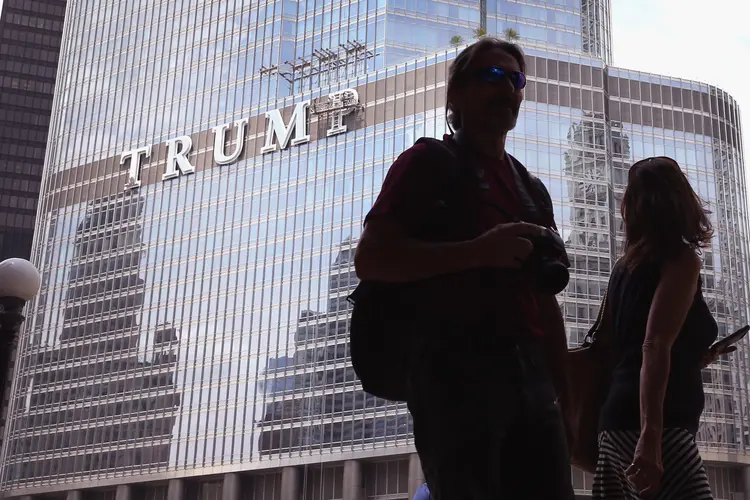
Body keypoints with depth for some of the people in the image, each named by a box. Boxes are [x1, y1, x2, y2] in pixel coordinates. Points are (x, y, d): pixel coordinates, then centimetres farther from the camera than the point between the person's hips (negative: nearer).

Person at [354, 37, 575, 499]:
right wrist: (479, 252, -19)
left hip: (531, 374, 6)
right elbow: (371, 258, -11)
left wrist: (567, 399, 16)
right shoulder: (428, 163, 3)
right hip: (456, 369, -6)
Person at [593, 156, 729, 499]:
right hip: (655, 426, -8)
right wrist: (650, 435, -26)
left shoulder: (626, 265, 17)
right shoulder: (681, 259, -4)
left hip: (617, 422, 8)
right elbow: (655, 347, -17)